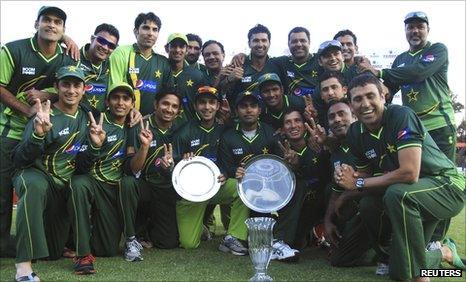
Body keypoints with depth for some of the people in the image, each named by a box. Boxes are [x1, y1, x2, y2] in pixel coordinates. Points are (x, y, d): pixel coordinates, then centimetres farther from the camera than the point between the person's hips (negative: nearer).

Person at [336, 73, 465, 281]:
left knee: (397, 194, -38)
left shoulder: (401, 116, -24)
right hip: (411, 196, 7)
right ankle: (445, 252, 33)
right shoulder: (355, 133, -4)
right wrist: (346, 177, -19)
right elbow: (363, 175, 5)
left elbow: (410, 174, -33)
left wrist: (358, 183, -23)